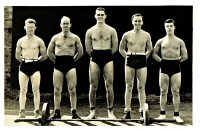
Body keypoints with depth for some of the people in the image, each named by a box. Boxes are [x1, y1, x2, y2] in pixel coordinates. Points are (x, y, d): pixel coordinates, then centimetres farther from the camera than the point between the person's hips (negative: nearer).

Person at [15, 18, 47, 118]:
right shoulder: (21, 41, 9)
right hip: (23, 66, 2)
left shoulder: (39, 41, 3)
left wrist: (36, 60, 11)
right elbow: (17, 56, 18)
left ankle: (37, 111, -4)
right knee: (23, 90, -1)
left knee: (36, 90, -5)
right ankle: (22, 111, -1)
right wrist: (24, 60, 12)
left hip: (35, 66, -2)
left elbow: (44, 56, 7)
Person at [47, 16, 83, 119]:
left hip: (70, 64, -1)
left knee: (72, 90, -4)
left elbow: (80, 52, 9)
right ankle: (57, 112, 8)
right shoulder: (55, 38, 8)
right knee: (57, 90, 2)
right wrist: (56, 61, 10)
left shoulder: (75, 38, 4)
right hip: (58, 64, 2)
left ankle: (74, 112, 0)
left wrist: (73, 60, 7)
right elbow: (49, 52, 14)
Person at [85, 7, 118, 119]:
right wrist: (95, 56, 12)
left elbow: (115, 47, 9)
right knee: (93, 86, 0)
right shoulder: (90, 31, 6)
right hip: (95, 59, 1)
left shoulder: (111, 30, 4)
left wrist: (107, 55, 9)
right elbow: (88, 48, 13)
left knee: (109, 85, -4)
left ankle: (110, 111, 2)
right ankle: (92, 111, 8)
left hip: (107, 58, -1)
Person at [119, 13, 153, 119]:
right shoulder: (127, 35, 4)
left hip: (142, 61, 0)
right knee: (129, 87, 1)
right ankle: (127, 111, 3)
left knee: (141, 87, -1)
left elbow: (150, 49, 19)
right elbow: (121, 49, 15)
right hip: (130, 60, 0)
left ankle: (142, 111, 1)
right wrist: (126, 57, 5)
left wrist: (145, 57, 7)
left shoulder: (146, 35, 6)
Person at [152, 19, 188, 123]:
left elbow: (185, 56, 7)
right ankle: (162, 114, 8)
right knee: (163, 91, 3)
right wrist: (162, 61, 3)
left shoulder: (179, 41, 5)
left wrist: (176, 61, 3)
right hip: (164, 67, 1)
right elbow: (154, 54, 11)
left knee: (176, 92, -1)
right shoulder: (161, 41, 7)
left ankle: (176, 115, 2)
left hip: (176, 67, -1)